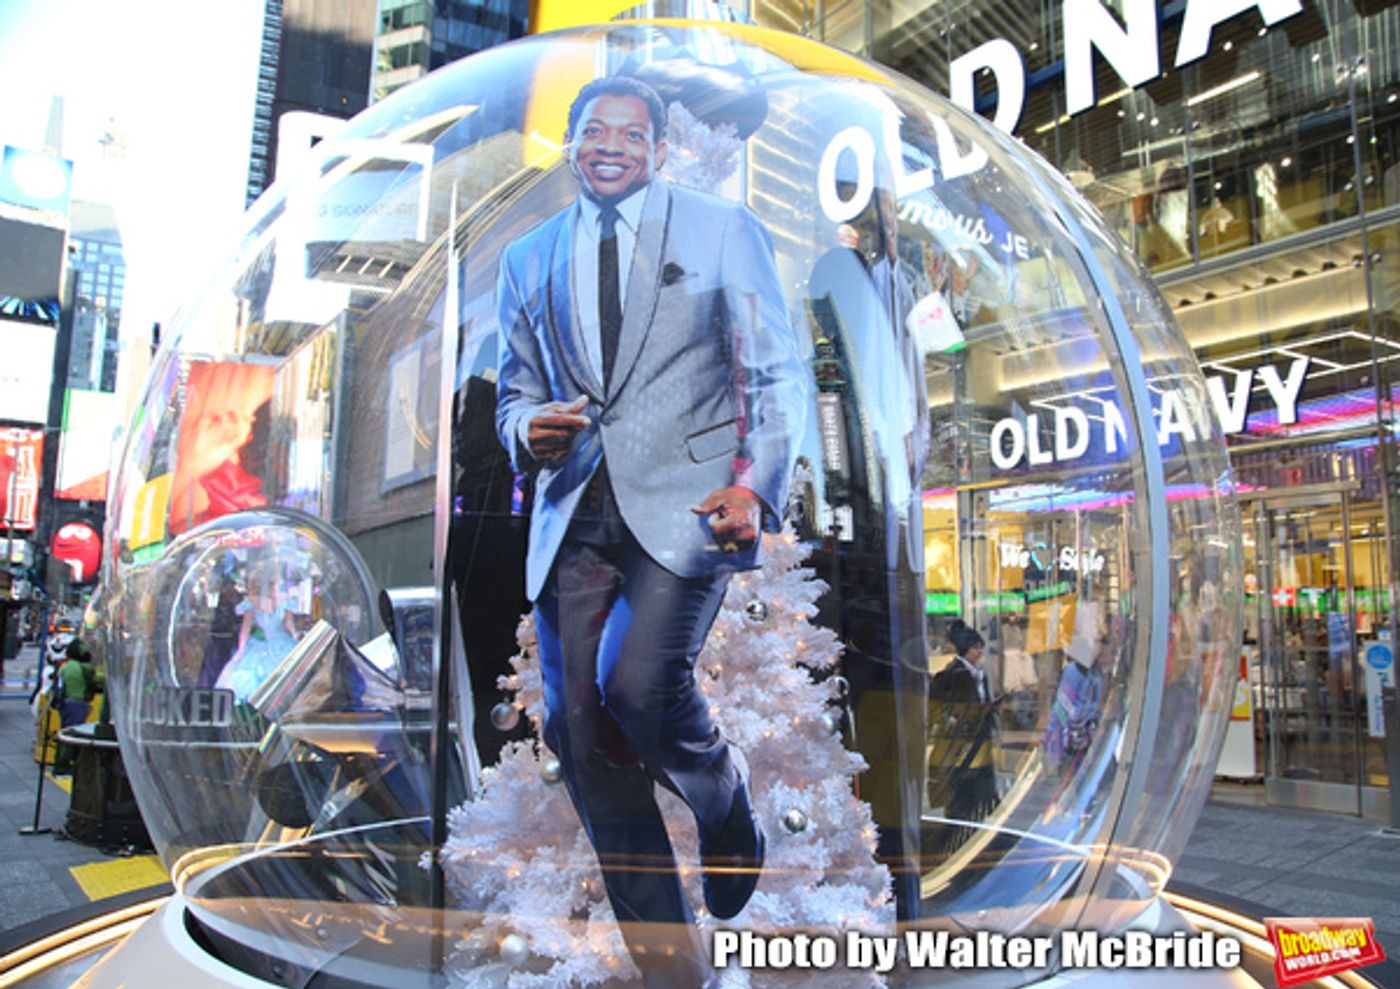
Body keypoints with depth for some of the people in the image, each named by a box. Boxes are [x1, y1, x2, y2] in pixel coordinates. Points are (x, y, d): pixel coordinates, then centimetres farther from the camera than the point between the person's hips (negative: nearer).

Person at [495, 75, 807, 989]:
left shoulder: (723, 230, 8)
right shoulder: (530, 259, 18)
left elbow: (776, 375, 3)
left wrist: (754, 487, -13)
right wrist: (529, 431, -2)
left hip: (685, 500, -4)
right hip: (573, 515, 5)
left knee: (638, 685, -24)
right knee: (580, 729, 0)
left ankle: (729, 811, 13)